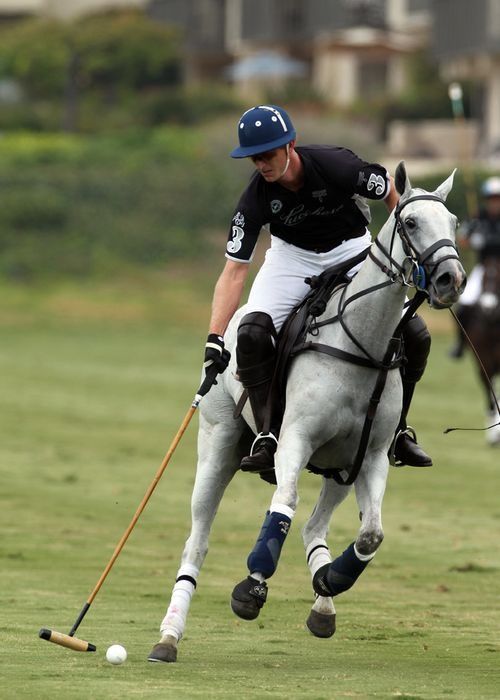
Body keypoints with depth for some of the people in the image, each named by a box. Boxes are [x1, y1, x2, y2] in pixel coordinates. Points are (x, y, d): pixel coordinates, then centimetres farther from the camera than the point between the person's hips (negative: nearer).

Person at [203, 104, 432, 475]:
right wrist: (214, 339, -27)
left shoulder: (338, 166, -29)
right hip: (292, 257, 0)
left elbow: (391, 191, -8)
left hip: (352, 250, 0)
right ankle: (268, 434, -17)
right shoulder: (256, 197, -23)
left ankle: (397, 428, 4)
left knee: (414, 334, -16)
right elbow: (234, 271, -21)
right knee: (251, 333, -26)